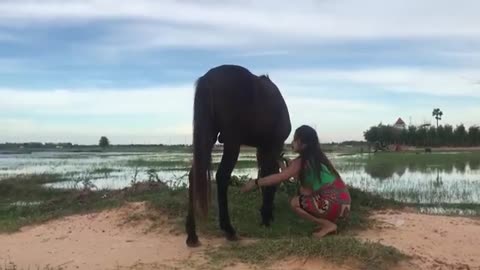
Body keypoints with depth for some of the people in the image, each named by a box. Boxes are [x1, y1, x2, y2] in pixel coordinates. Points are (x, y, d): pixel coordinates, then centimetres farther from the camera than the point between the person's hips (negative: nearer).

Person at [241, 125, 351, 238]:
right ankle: (330, 221, 13)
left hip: (334, 203, -9)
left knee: (295, 203, -4)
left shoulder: (302, 162, -9)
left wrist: (255, 182, -6)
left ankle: (328, 225, -3)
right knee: (302, 191, 20)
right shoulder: (316, 157, 15)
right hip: (342, 201, 9)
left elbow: (279, 178, -12)